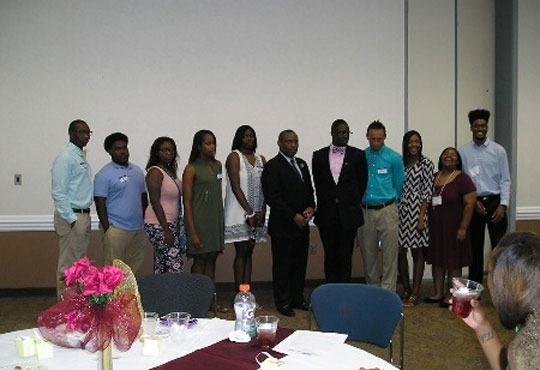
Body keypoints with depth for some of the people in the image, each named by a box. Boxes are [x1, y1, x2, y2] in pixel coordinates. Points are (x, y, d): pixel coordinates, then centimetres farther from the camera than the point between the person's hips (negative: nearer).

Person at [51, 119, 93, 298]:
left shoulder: (82, 157, 15)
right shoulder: (65, 158, -13)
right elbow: (58, 193, -18)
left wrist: (85, 217, 14)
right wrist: (71, 220, -20)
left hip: (83, 215, 9)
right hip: (72, 217, -9)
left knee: (80, 261, 15)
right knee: (68, 264, -3)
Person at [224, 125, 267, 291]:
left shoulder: (261, 159, 13)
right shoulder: (234, 157, -3)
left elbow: (265, 188, 7)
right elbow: (235, 187, -11)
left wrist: (262, 211, -6)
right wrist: (249, 212, -15)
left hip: (257, 214, 5)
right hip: (239, 213, -5)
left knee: (249, 253, 8)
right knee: (241, 252, -4)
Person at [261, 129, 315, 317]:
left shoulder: (302, 164, 15)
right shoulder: (272, 166, -9)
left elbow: (309, 190, 19)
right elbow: (272, 197, -15)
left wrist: (310, 207, -1)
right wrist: (293, 216, -16)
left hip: (302, 224, 7)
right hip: (283, 226, -7)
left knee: (300, 263, 12)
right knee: (282, 265, 2)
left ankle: (297, 297, 25)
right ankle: (283, 302, 13)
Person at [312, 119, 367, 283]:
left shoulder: (357, 155, 2)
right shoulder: (319, 155, 6)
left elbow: (362, 182, 9)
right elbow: (317, 183, 12)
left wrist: (353, 202, 10)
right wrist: (327, 202, 11)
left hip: (348, 213, -1)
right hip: (327, 213, 1)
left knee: (345, 256, 1)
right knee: (330, 255, 6)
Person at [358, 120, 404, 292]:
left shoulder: (394, 158, -2)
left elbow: (399, 184, 5)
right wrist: (361, 199, 10)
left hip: (386, 210, -3)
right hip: (365, 211, 3)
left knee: (389, 253, -3)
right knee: (368, 253, 10)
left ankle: (388, 292, 5)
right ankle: (372, 289, 23)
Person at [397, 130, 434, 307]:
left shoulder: (426, 163, -2)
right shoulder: (400, 163, 11)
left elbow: (427, 192, -7)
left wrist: (421, 217, -13)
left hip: (417, 211, -4)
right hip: (400, 211, 5)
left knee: (417, 253, 2)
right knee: (400, 252, 7)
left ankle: (415, 294, 8)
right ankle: (406, 290, 20)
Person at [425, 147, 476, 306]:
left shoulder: (462, 179, -8)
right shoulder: (433, 177, 8)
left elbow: (469, 204, -12)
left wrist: (463, 227, -16)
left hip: (453, 227, -5)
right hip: (435, 227, 5)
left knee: (453, 261, 4)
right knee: (437, 260, 10)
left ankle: (450, 294, 15)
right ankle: (438, 293, 21)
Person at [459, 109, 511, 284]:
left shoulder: (498, 150, 1)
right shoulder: (463, 152, 2)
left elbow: (505, 180, 0)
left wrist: (503, 205, -10)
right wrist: (473, 201, -6)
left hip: (495, 202, -1)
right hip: (473, 203, 1)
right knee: (475, 248, 10)